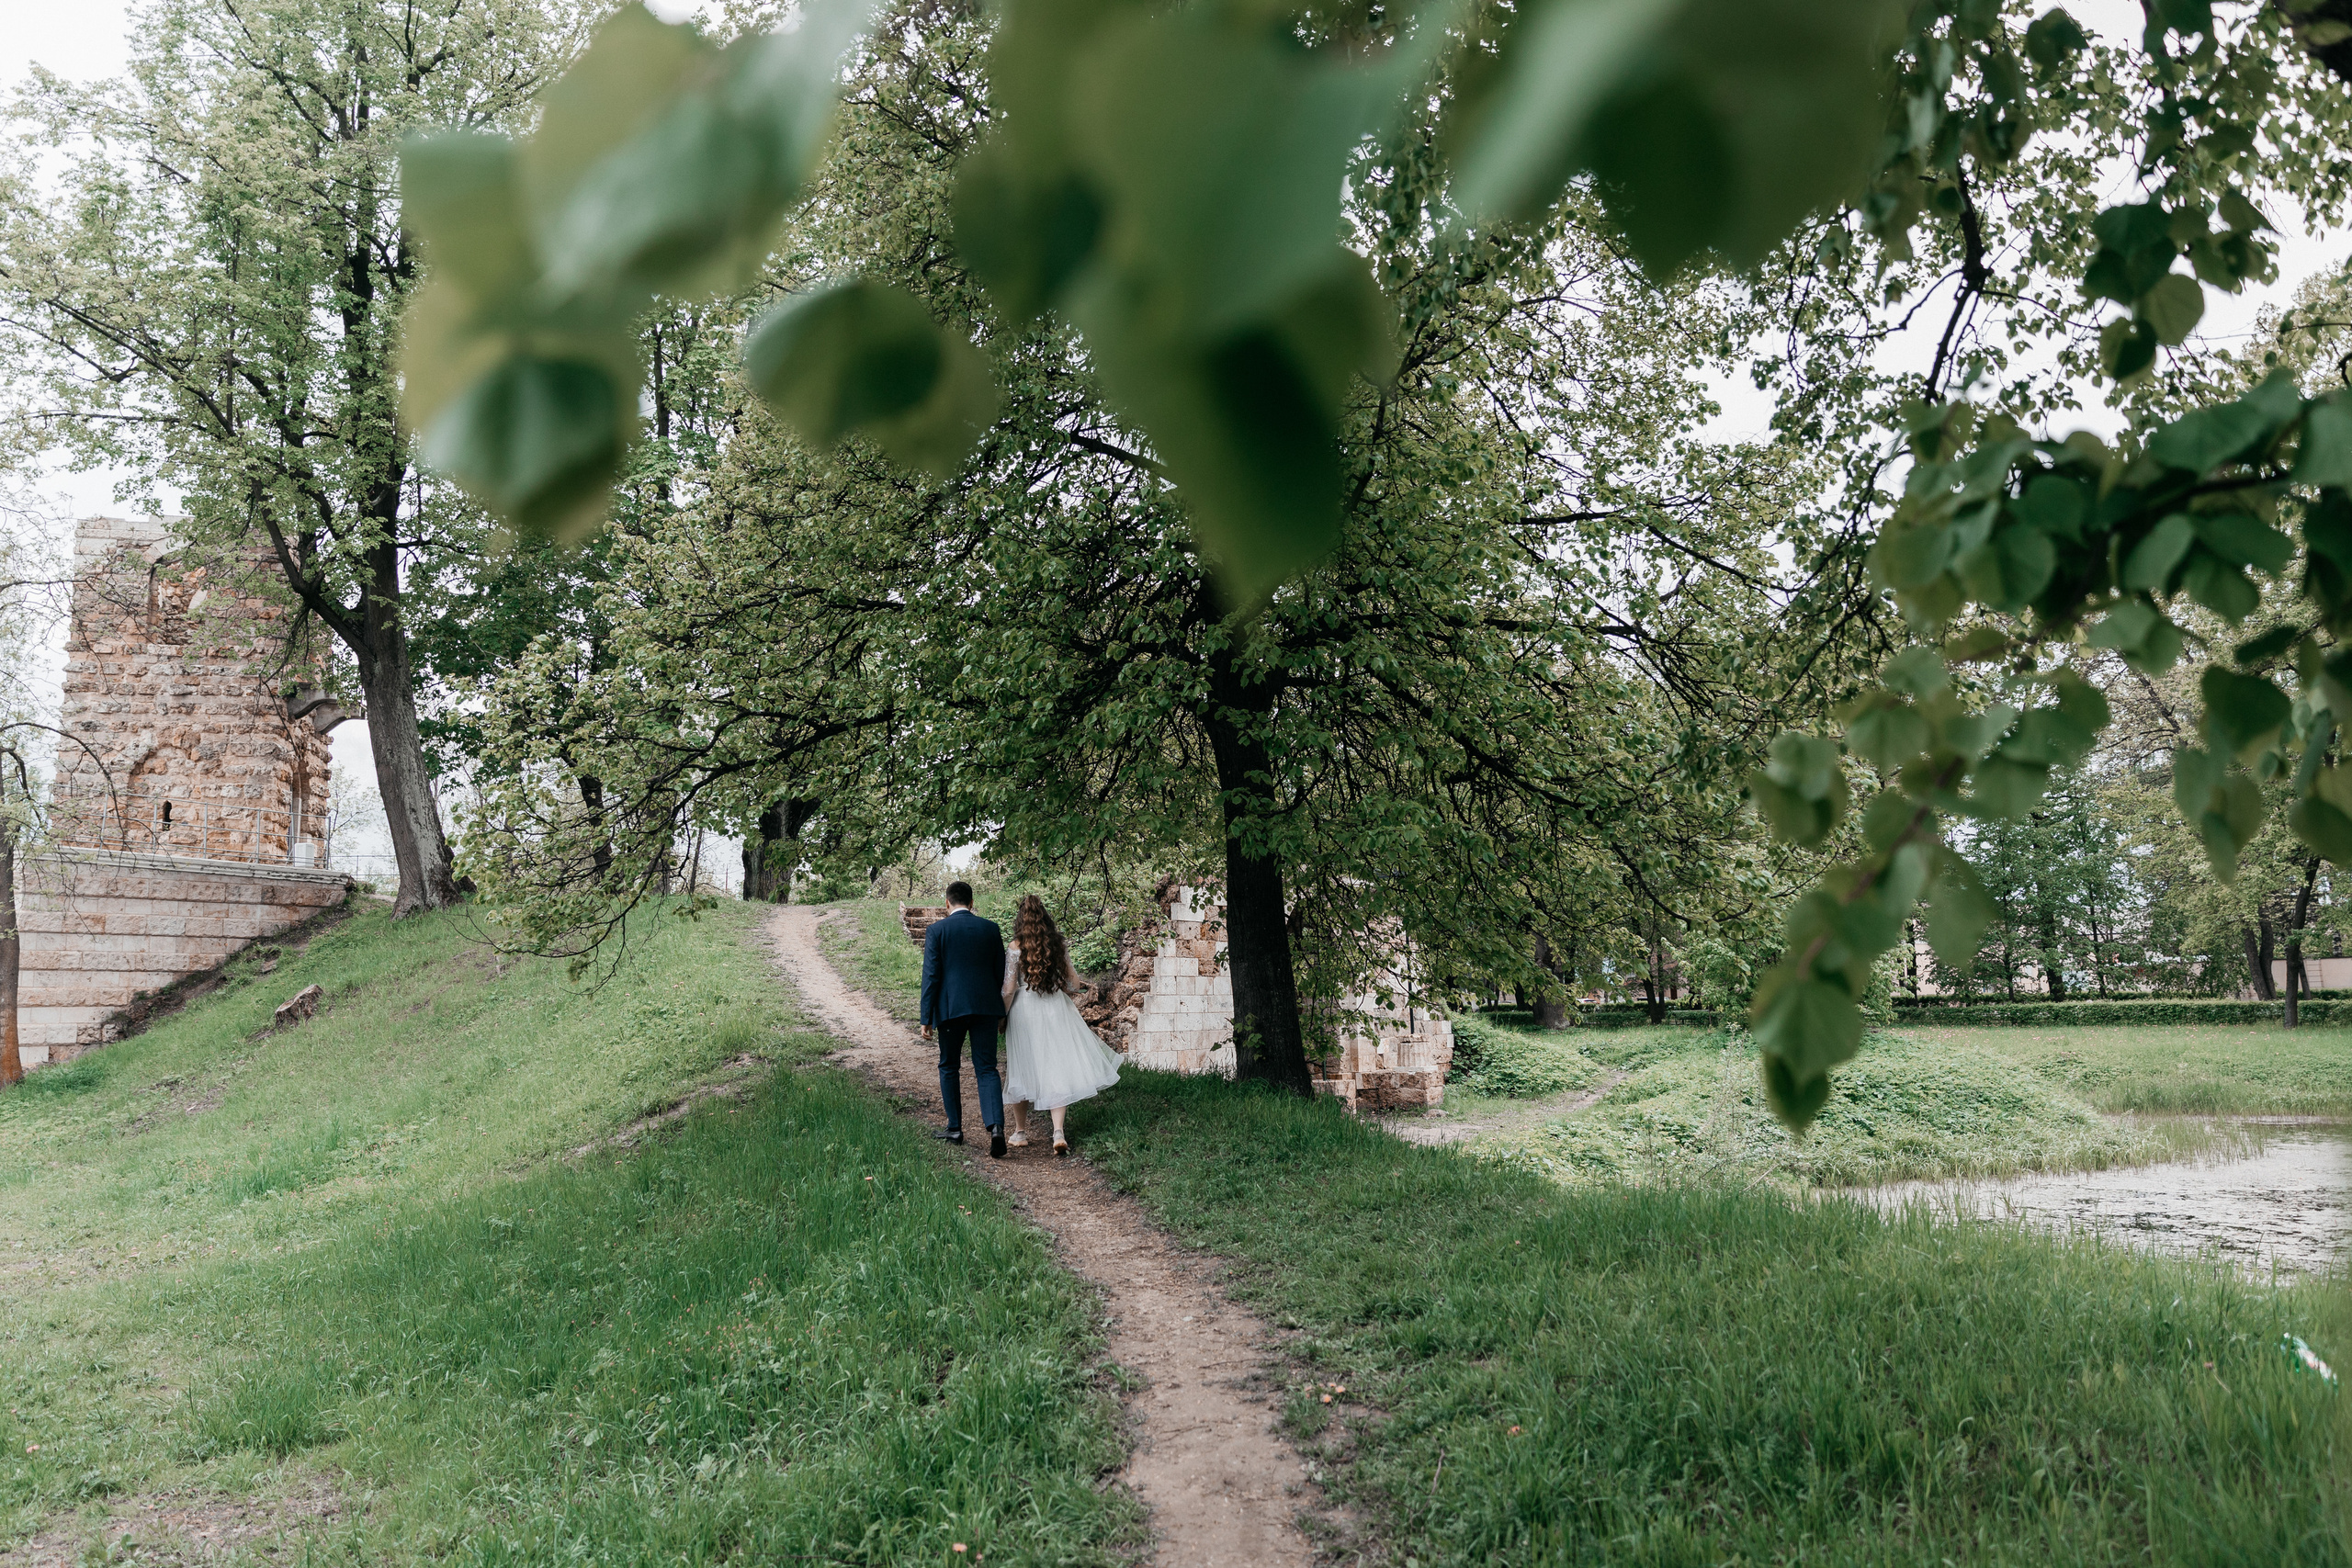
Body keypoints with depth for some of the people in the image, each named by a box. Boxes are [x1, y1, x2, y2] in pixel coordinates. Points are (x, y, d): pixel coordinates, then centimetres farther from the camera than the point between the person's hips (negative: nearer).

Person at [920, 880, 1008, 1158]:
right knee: (986, 1070, 2)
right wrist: (1001, 1012, 21)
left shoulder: (937, 930, -2)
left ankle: (955, 1128, 22)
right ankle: (996, 1127, -17)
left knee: (949, 1067, 17)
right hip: (986, 1007, 2)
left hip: (951, 1008, -2)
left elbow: (931, 976, -6)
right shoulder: (991, 929, 6)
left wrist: (926, 1018, -3)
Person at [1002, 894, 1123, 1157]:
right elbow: (1073, 982, 8)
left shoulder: (1016, 947, -7)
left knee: (1023, 1070, 10)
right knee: (1056, 1068, 2)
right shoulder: (1057, 945, 3)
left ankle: (1022, 1131, 19)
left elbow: (1009, 990, -9)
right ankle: (1058, 1132, -11)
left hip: (1024, 1011, -2)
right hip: (1056, 1011, 2)